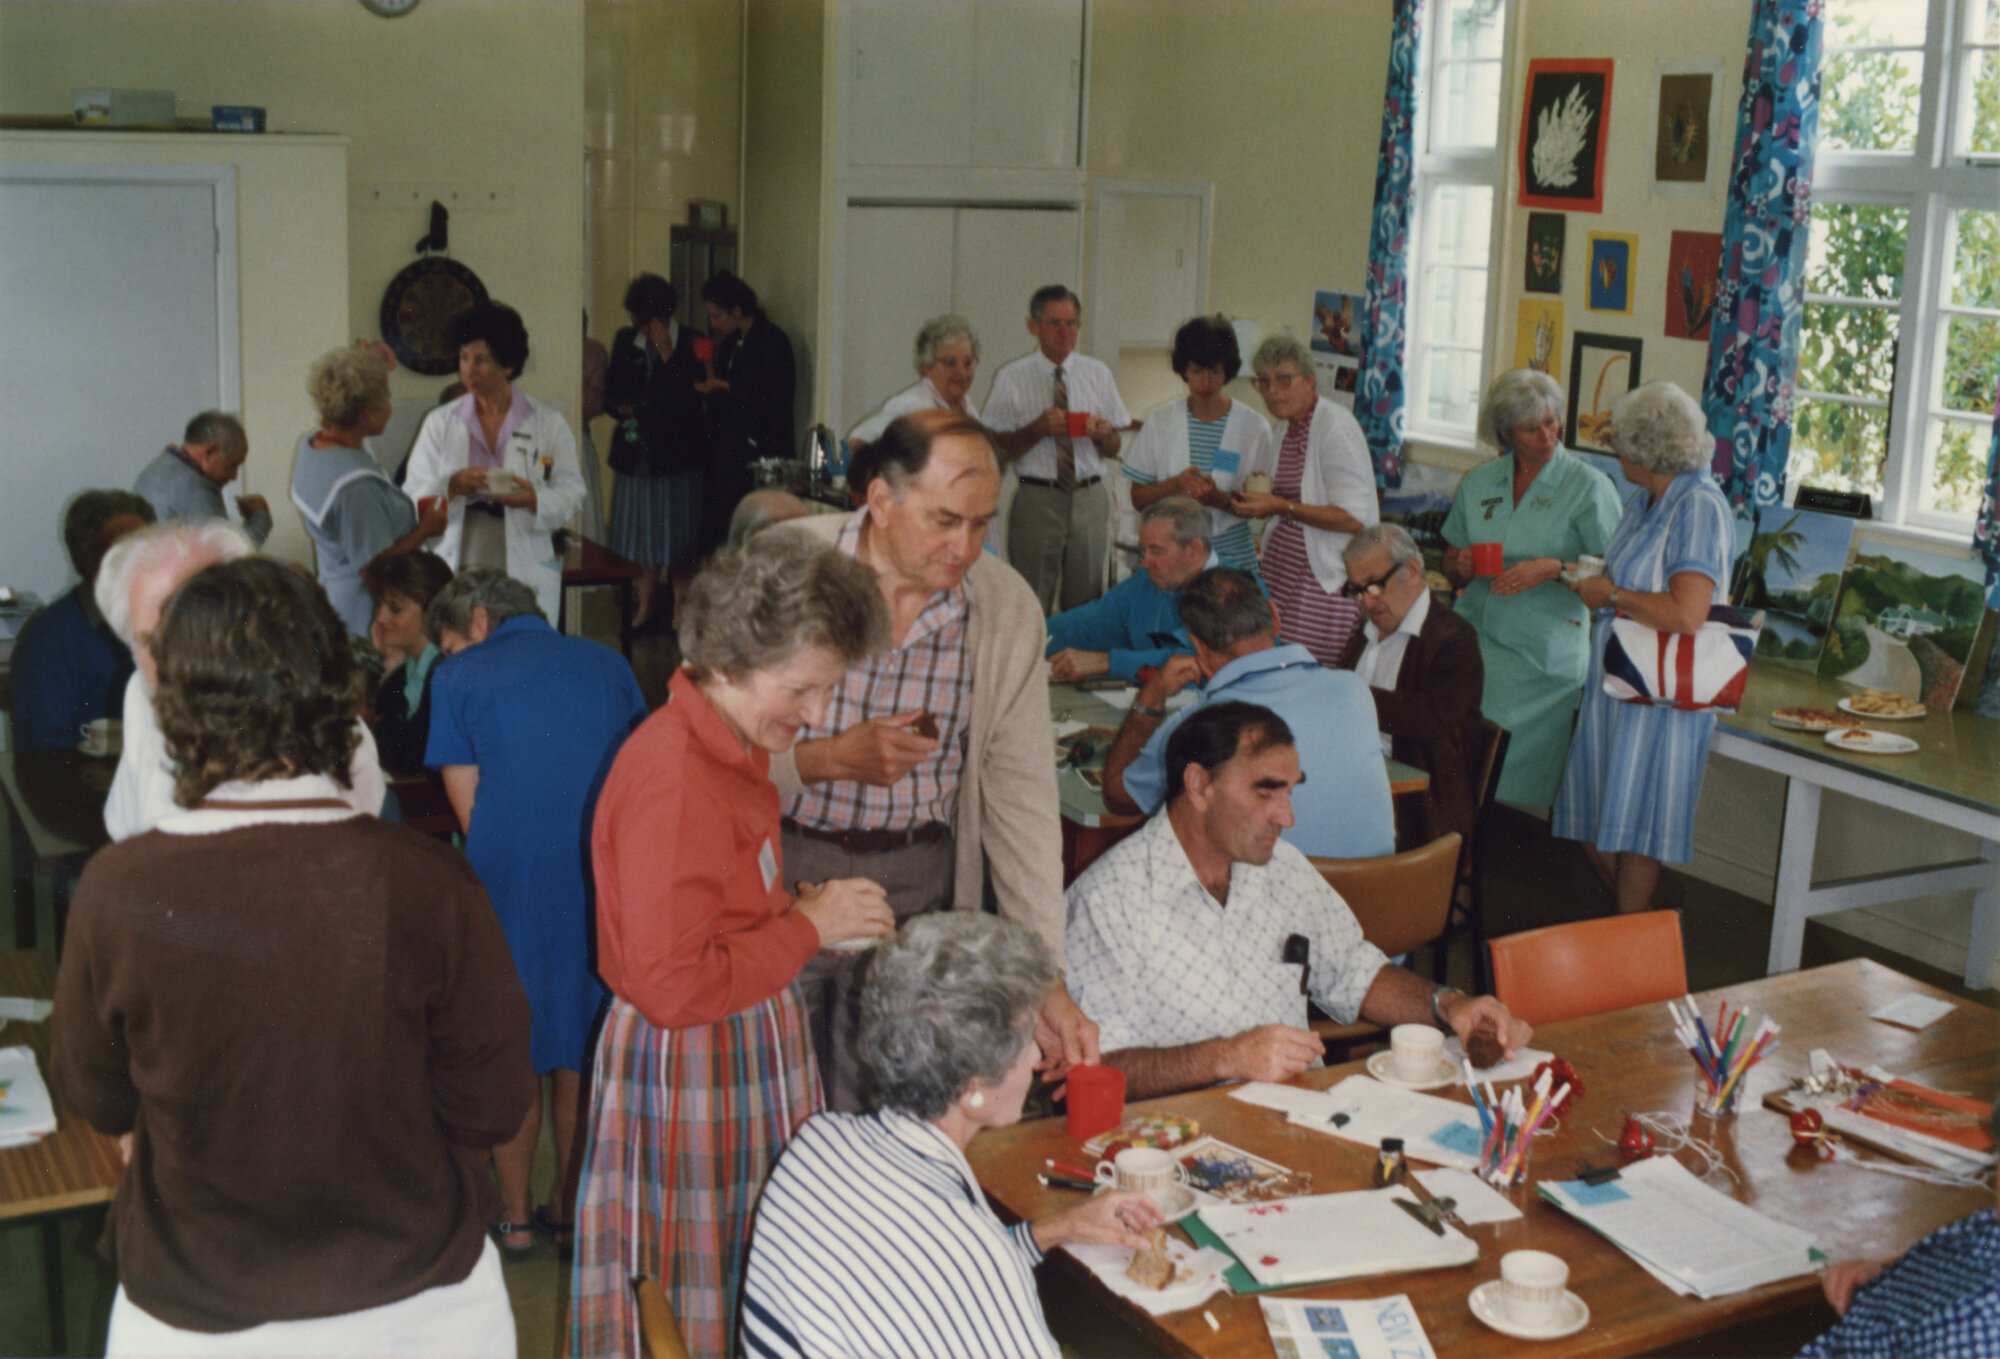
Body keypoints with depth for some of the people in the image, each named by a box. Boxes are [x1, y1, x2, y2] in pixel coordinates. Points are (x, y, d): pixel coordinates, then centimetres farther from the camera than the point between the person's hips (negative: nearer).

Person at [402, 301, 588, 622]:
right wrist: (452, 487, -15)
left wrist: (535, 498, -17)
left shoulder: (549, 424, 7)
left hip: (525, 575, -1)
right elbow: (413, 495, 5)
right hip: (455, 572, 1)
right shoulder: (439, 423, 11)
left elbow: (571, 491, 3)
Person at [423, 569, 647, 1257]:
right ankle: (570, 1206, 23)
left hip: (514, 876, -3)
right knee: (583, 1043, 14)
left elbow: (469, 808, 2)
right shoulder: (605, 663, 14)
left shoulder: (458, 679, 4)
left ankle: (514, 1215, 19)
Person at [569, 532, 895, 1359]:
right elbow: (675, 988, -26)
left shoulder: (729, 749, 7)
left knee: (748, 1287, 18)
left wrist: (806, 905, 4)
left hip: (745, 1052, 10)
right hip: (690, 1077, -10)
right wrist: (810, 927, -17)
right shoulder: (672, 780, -24)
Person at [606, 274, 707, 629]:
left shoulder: (688, 343, -5)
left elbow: (689, 396, -15)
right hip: (635, 450, 4)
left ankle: (679, 605, 12)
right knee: (639, 528, 7)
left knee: (677, 531, 0)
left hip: (675, 450, -4)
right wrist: (620, 406, -3)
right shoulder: (626, 341, 10)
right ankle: (645, 605, 17)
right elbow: (612, 387, 18)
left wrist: (666, 352, -18)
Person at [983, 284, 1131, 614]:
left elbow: (1115, 448, 13)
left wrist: (1103, 434, -9)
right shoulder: (1011, 379, 1)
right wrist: (1037, 429, -17)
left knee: (1087, 605, 6)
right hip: (1036, 499, -2)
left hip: (1090, 499, 3)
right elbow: (998, 448, -1)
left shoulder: (1099, 374, 11)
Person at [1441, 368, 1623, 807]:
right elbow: (1452, 570, 20)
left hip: (1543, 656, -4)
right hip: (1472, 639, 4)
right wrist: (1462, 565, -3)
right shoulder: (1478, 483, 12)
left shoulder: (1589, 486, -1)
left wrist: (1555, 569, -19)